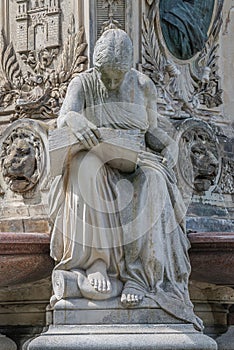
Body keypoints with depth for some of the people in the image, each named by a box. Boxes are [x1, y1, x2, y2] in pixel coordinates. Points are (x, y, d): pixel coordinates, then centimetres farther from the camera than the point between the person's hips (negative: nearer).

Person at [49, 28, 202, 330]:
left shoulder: (143, 86, 6)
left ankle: (137, 272, -41)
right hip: (93, 163, -1)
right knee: (89, 175, -40)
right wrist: (74, 120, -43)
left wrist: (169, 145, -7)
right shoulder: (82, 85, 0)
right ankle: (96, 260, -37)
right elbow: (63, 121, -18)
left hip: (135, 161, 1)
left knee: (150, 185, -37)